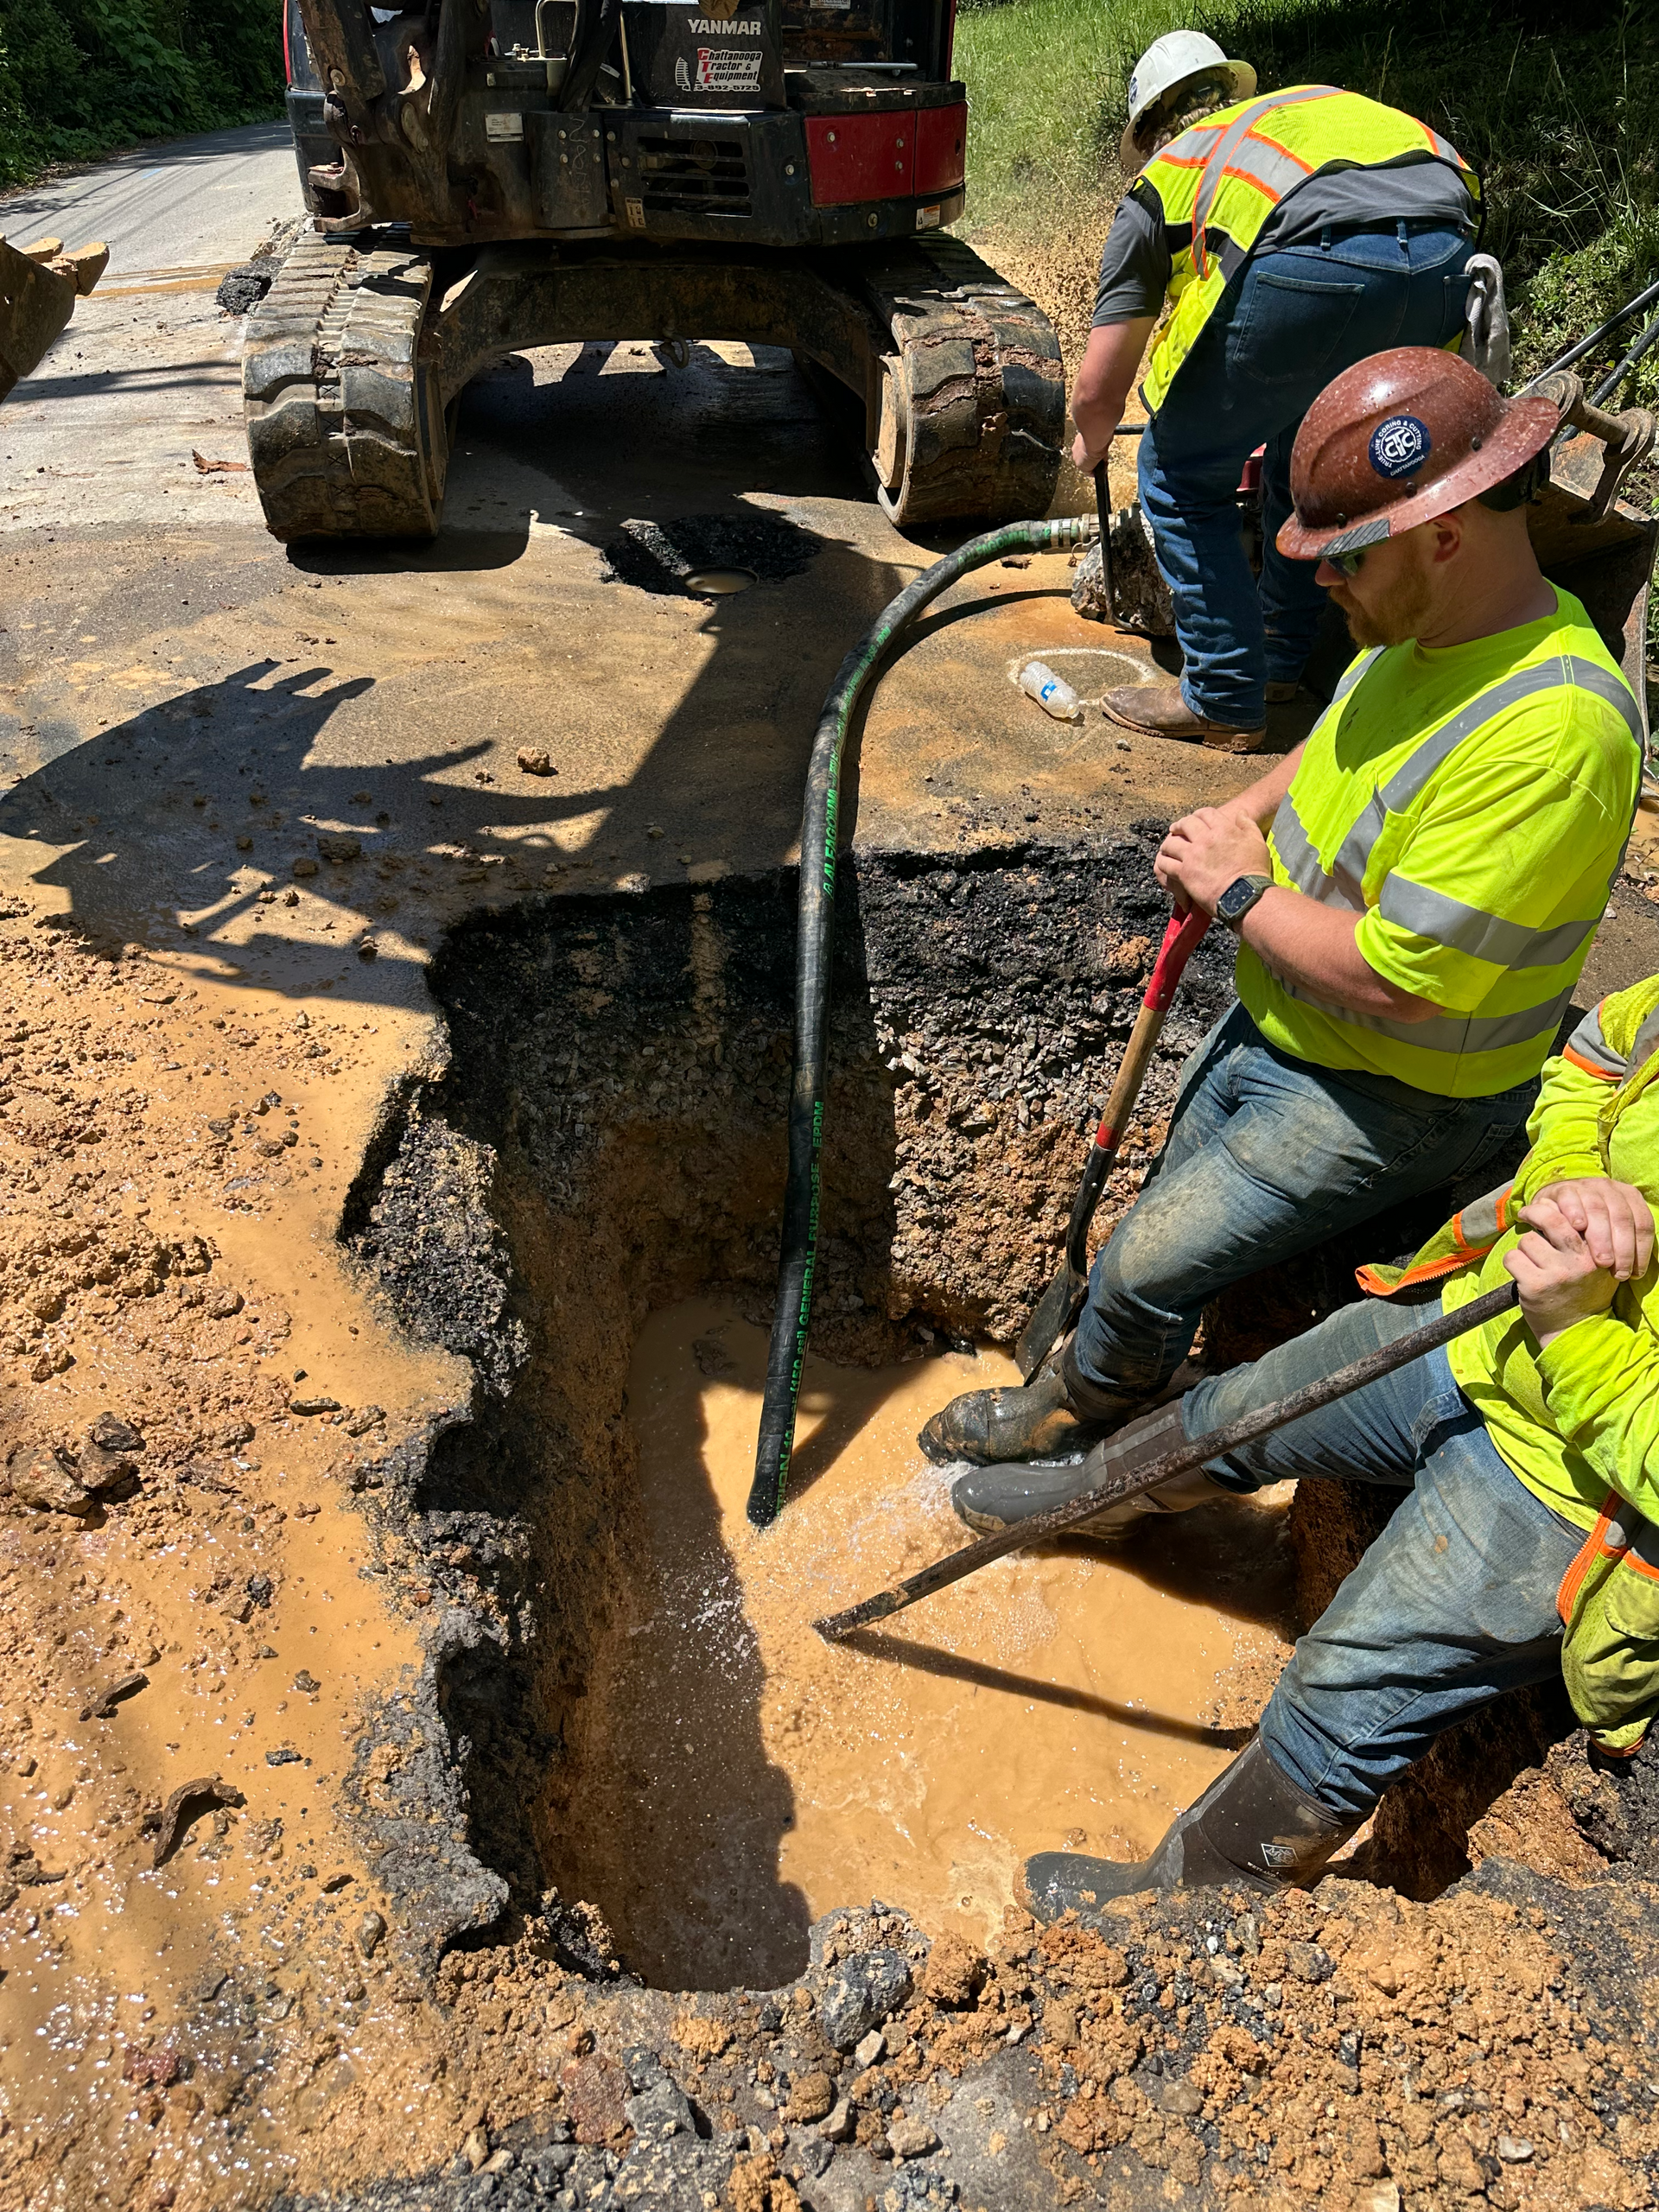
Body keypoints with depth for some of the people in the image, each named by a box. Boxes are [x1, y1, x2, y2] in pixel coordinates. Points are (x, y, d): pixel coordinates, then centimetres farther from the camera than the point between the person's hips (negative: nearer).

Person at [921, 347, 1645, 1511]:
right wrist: (1246, 817, -2)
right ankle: (1074, 1397, 43)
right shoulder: (1429, 628, -2)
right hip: (1275, 1023, 9)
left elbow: (1393, 980, -33)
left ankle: (1079, 1432, 27)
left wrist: (1242, 893, -18)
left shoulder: (1549, 736, -33)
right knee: (1179, 1226, 21)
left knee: (1145, 1270, -3)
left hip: (1386, 1099, -9)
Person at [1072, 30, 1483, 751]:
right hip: (1444, 259, 6)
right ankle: (1280, 656, 39)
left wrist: (1090, 447, 46)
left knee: (1181, 478, 12)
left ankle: (1224, 702, 14)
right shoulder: (1321, 102, 40)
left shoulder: (1160, 179, 25)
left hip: (1307, 268, -6)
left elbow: (1100, 387, 22)